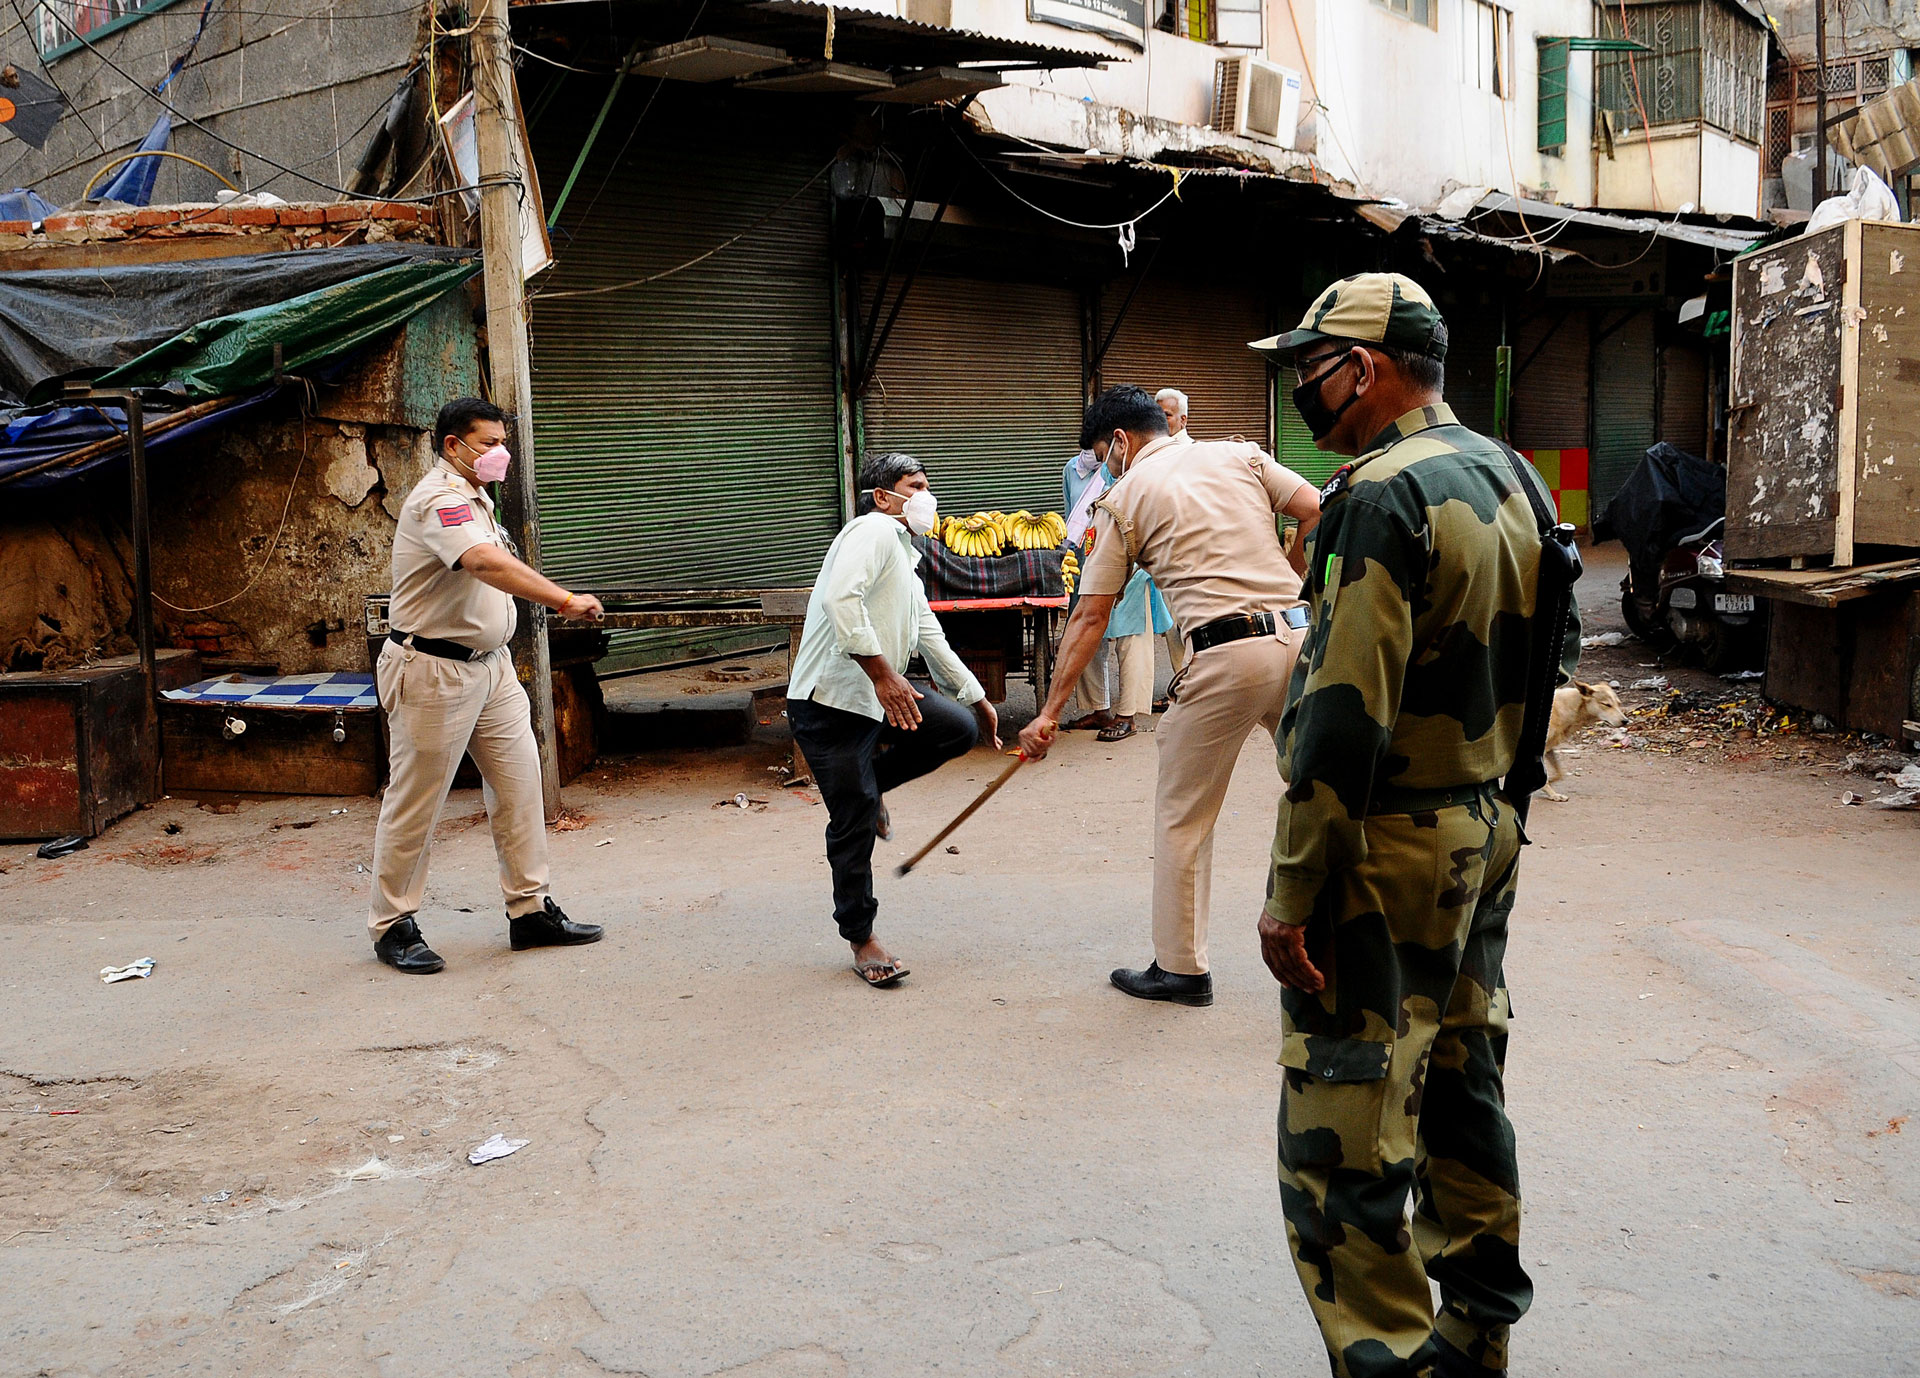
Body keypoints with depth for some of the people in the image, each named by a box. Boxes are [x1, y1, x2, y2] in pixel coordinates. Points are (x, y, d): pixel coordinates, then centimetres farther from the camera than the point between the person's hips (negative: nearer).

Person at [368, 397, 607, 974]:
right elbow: (487, 564, -34)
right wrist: (563, 599, -41)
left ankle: (530, 910, 15)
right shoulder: (437, 501, -18)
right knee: (415, 803, 0)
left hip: (490, 665, 9)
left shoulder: (475, 499, 15)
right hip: (434, 671, -9)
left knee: (519, 784, 7)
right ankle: (392, 926, 12)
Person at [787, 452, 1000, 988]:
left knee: (958, 728, -1)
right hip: (830, 702, -9)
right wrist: (883, 673, -28)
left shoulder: (905, 561, 22)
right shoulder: (874, 530, -10)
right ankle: (861, 937, 11)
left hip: (880, 697, 9)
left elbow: (931, 638, 30)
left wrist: (979, 700, 33)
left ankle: (869, 780, 18)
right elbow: (842, 599, -27)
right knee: (855, 823, -4)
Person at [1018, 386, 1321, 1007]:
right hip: (1298, 635, 5)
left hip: (1225, 654, -4)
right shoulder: (1239, 454, 16)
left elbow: (1089, 616, 6)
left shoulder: (1124, 498, 7)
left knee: (1183, 816, 10)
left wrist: (1050, 712, 9)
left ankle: (1181, 968, 18)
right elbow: (1317, 514, 5)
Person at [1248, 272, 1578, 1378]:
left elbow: (1345, 718, -25)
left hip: (1389, 852, -10)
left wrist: (1293, 893, -21)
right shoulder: (1507, 477, 10)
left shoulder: (1386, 497, -19)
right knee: (1463, 1088, 20)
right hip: (1490, 833, 10)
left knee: (1344, 1140, -3)